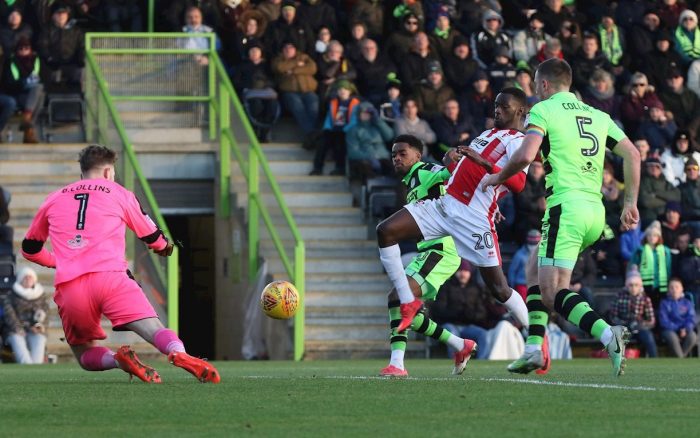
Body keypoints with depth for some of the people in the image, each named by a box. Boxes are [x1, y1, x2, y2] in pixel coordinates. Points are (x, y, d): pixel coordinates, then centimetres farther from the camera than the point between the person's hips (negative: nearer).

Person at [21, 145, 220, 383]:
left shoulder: (54, 199, 23)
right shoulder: (118, 193, 18)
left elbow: (29, 249, 33)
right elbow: (153, 238, 30)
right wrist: (165, 247, 54)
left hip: (68, 288, 2)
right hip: (110, 276, -2)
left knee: (85, 356, 17)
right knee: (155, 330, -12)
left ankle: (118, 360, -17)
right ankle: (179, 354, -47)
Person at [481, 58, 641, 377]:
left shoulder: (543, 110, 0)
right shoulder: (598, 116, 18)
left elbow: (525, 155, -14)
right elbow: (632, 154, 11)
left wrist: (497, 177, 3)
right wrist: (630, 203, 13)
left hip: (566, 206, -8)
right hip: (596, 210, 8)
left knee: (553, 292, -11)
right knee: (535, 269, 23)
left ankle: (608, 335, -33)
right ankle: (534, 349, 17)